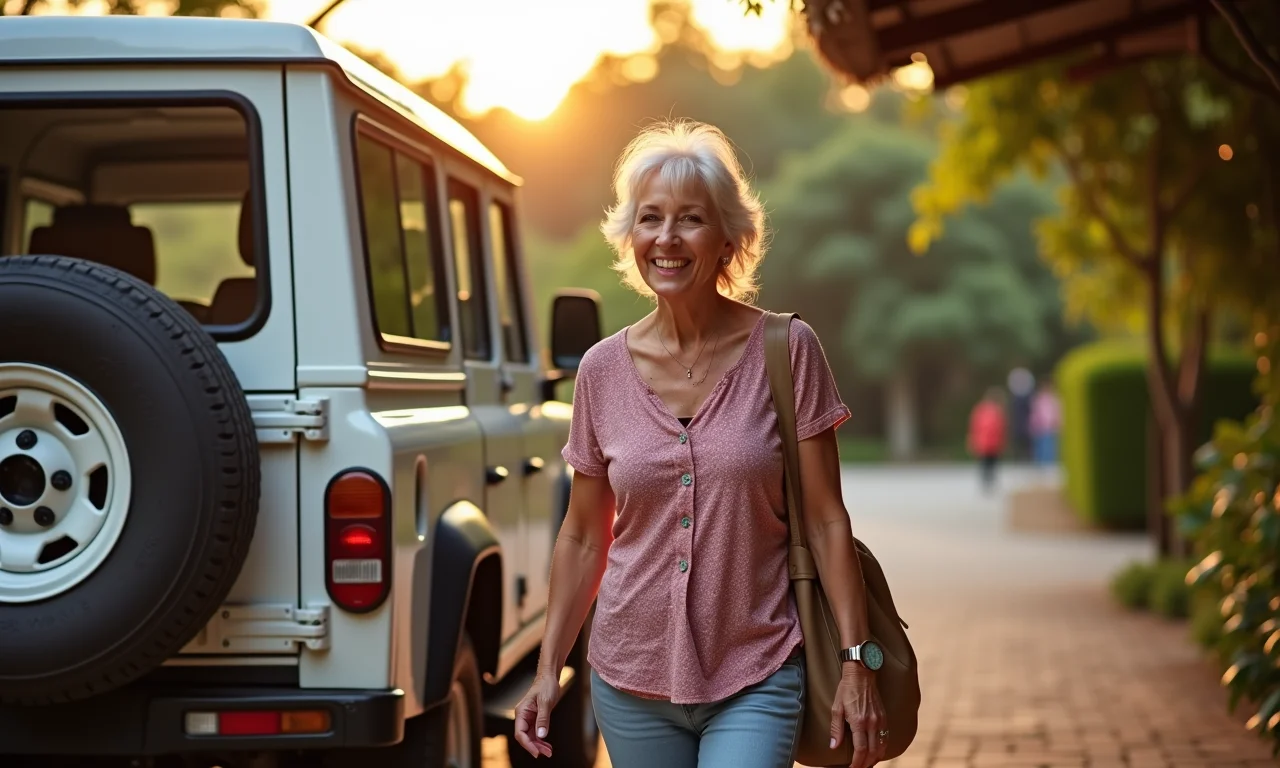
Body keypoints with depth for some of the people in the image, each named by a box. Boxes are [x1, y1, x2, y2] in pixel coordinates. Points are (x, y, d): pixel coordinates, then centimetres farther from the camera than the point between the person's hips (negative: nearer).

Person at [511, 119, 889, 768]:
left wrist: (856, 663, -8)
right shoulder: (602, 370, 1)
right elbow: (583, 537, 9)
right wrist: (548, 668, 6)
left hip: (756, 682, -3)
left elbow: (826, 521, -4)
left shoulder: (787, 350, -5)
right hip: (631, 682, 3)